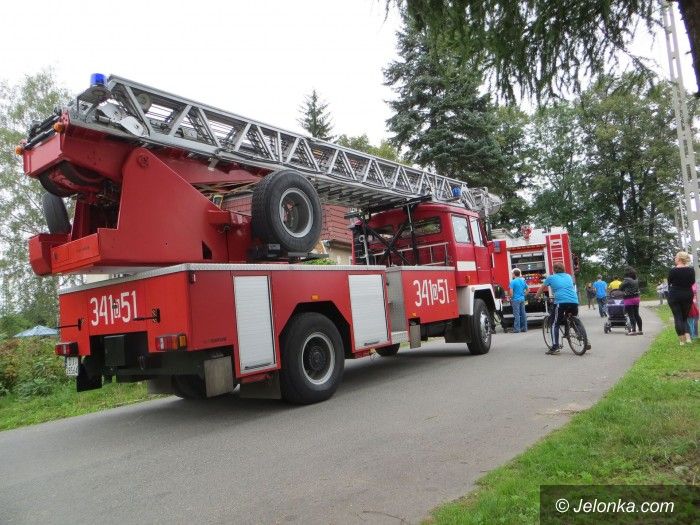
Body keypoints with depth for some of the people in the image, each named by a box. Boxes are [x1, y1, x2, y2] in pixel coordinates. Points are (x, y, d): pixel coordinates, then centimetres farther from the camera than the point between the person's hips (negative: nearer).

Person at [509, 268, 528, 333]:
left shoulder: (513, 281, -12)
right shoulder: (523, 281, 7)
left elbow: (511, 291, -16)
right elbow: (527, 289, 15)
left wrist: (511, 298, -2)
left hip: (516, 300, -6)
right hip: (522, 299, 6)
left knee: (516, 314, -4)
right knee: (523, 314, 10)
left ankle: (517, 329, -4)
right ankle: (524, 328, 16)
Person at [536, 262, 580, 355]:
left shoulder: (551, 278, 16)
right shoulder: (569, 276, 25)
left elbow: (541, 290, 28)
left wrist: (537, 297, 45)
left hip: (561, 302, -4)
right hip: (574, 302, 4)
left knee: (554, 324, 3)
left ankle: (555, 347, -8)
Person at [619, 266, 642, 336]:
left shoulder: (627, 280, -16)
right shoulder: (636, 280, 6)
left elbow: (621, 288, -8)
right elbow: (637, 289, 10)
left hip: (629, 299, -7)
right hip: (636, 298, 7)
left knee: (631, 315, -3)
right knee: (636, 315, 13)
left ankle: (634, 330, -4)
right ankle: (640, 330, 16)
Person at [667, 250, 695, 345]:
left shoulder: (672, 270, -11)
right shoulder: (691, 270, -4)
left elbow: (669, 284, 0)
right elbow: (692, 282, 7)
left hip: (674, 296, -3)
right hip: (687, 295, 3)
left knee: (677, 317, 2)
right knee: (685, 317, 15)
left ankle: (681, 339, -3)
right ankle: (687, 335, -5)